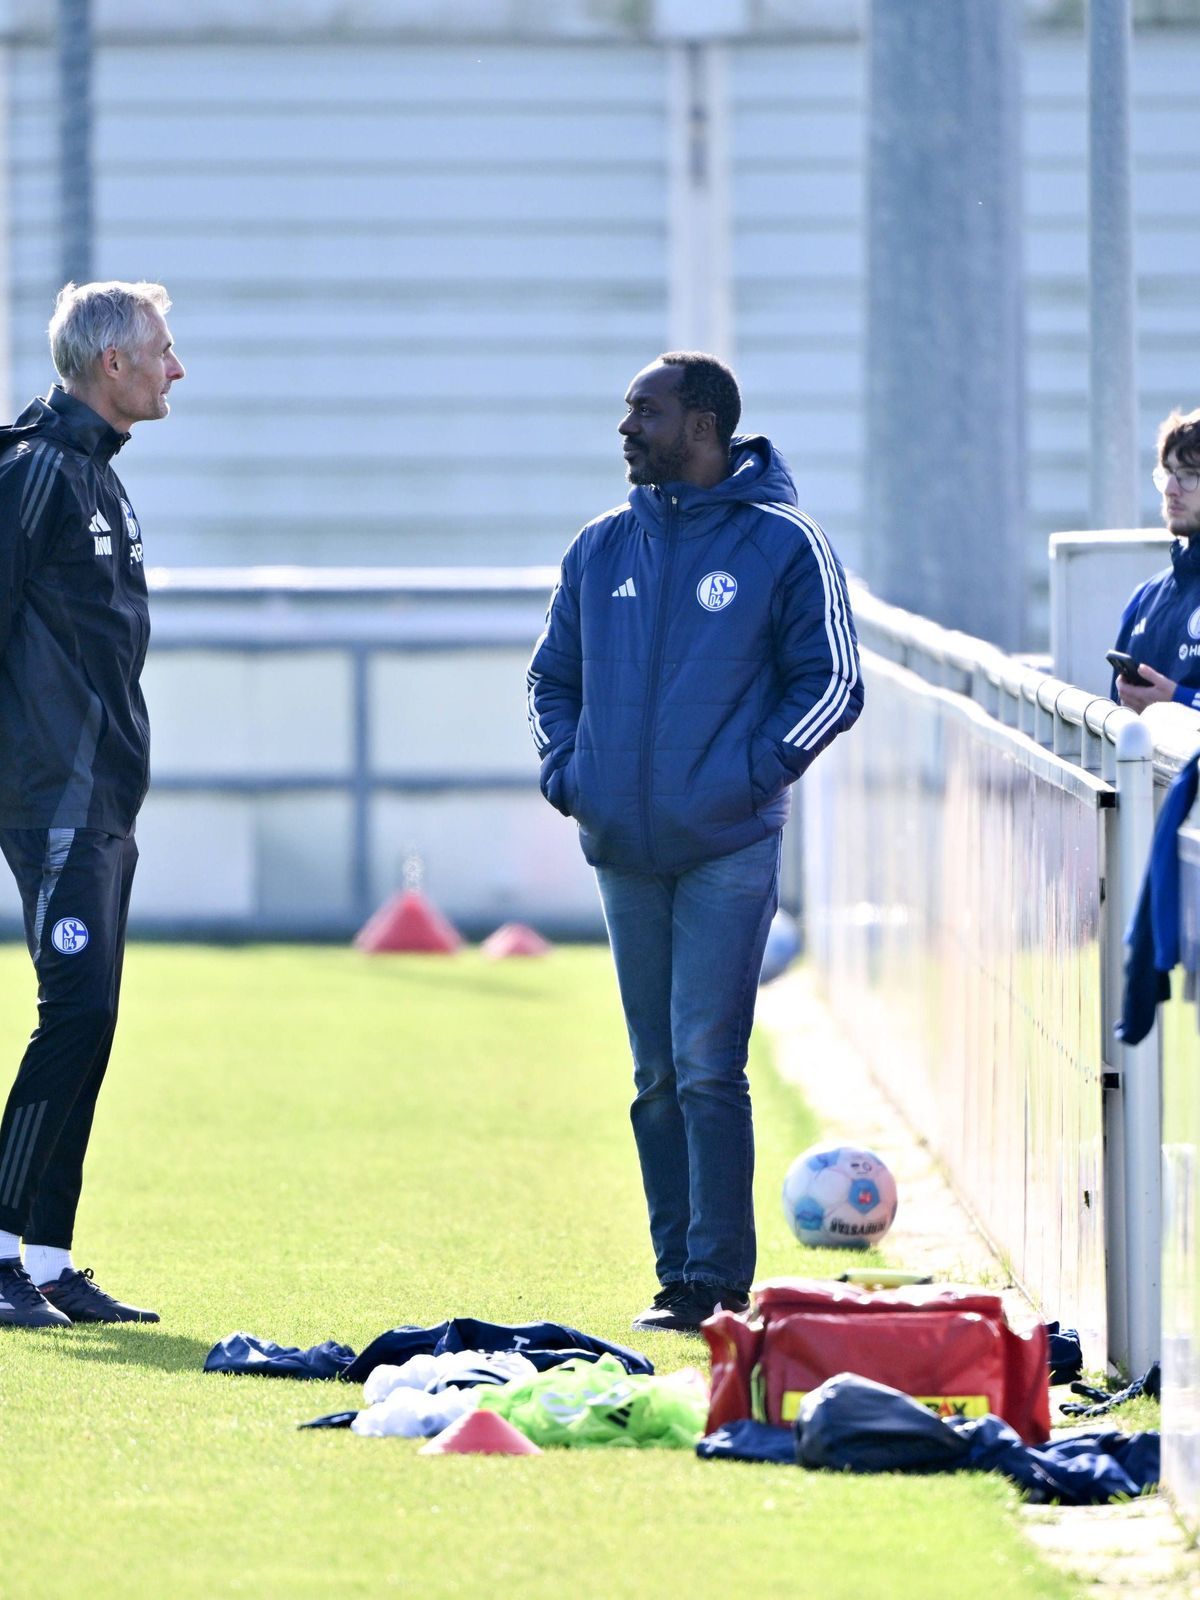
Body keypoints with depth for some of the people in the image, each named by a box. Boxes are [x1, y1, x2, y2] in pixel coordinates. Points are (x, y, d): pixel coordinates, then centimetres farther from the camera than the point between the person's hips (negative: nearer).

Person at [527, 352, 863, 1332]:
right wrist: (566, 772, 4)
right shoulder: (602, 548, 12)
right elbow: (554, 677, 20)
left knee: (708, 1069, -11)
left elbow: (832, 682, -2)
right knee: (657, 1078, 8)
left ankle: (721, 1281, -9)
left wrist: (752, 771, -12)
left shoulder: (782, 544, -3)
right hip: (625, 850, 5)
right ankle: (679, 1279, 13)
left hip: (728, 850, -5)